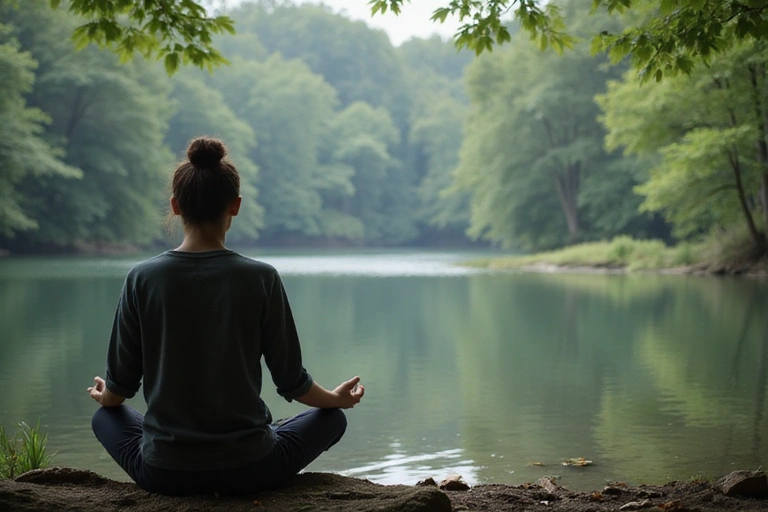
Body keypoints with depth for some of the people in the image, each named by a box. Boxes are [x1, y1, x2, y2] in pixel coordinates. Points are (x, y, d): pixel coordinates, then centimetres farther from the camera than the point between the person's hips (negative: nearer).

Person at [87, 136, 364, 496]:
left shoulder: (142, 278, -8)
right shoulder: (261, 279, -11)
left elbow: (120, 383, 1)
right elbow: (291, 381, -3)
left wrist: (105, 398, 26)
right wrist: (336, 398, 19)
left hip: (164, 473, 1)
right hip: (248, 469, -1)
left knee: (106, 417, 33)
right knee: (331, 418, 26)